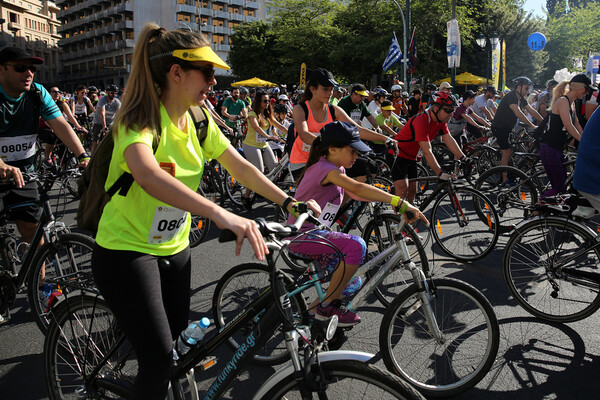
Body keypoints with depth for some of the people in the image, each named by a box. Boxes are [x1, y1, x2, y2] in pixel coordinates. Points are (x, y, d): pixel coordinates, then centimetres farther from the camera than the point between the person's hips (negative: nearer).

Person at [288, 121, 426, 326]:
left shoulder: (336, 169, 11)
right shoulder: (324, 168, -21)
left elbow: (354, 193, 12)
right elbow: (358, 188, -35)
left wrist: (391, 201, -3)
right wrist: (400, 203, -41)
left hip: (313, 233, 10)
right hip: (301, 237, -10)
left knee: (352, 282, 8)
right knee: (356, 245, -29)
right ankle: (328, 307, -15)